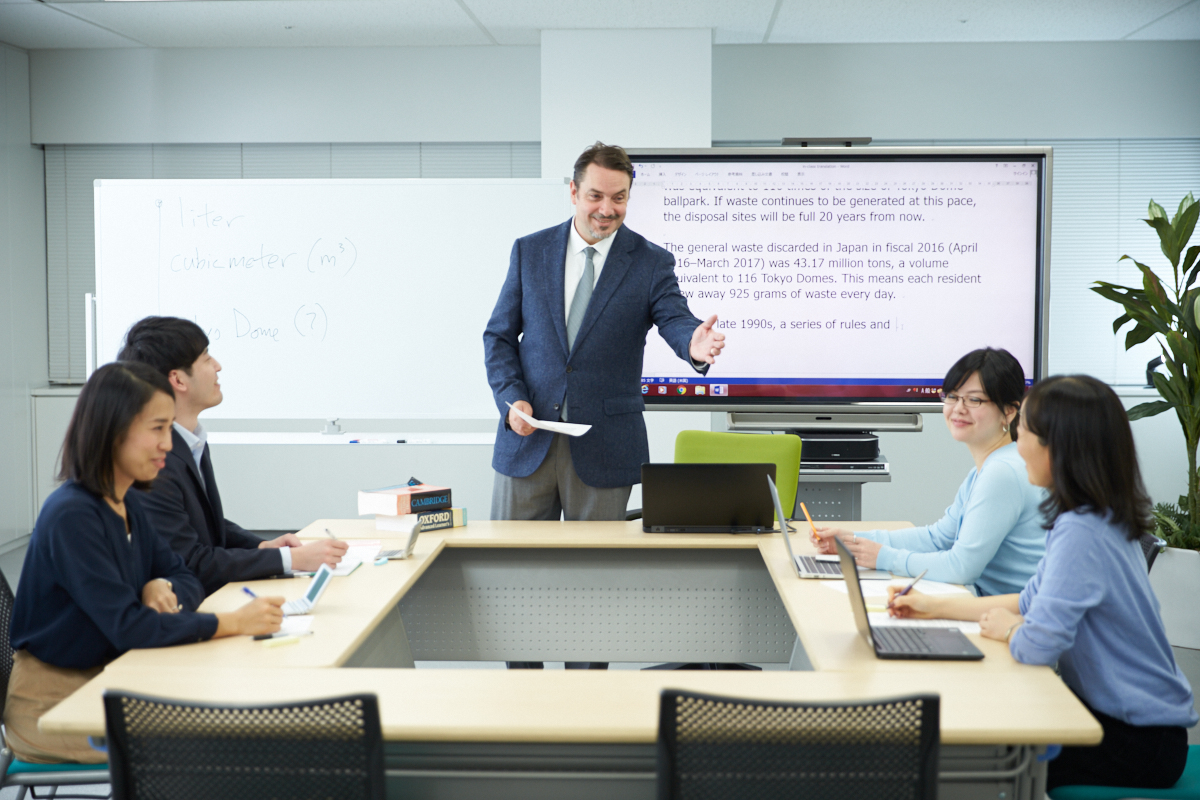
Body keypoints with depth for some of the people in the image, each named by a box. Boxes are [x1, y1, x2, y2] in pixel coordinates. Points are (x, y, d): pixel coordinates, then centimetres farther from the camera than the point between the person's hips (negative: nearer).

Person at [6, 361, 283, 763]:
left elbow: (185, 577, 12)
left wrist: (164, 589, -14)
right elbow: (125, 625, -27)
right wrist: (233, 622, -27)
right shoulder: (71, 515, -22)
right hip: (52, 704, -8)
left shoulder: (129, 505, 6)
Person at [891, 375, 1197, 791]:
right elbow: (1032, 601, 15)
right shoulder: (1100, 518, 5)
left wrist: (1007, 628, -9)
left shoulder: (1081, 533, -27)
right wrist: (935, 606, 14)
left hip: (1138, 744, -8)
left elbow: (1037, 644, -32)